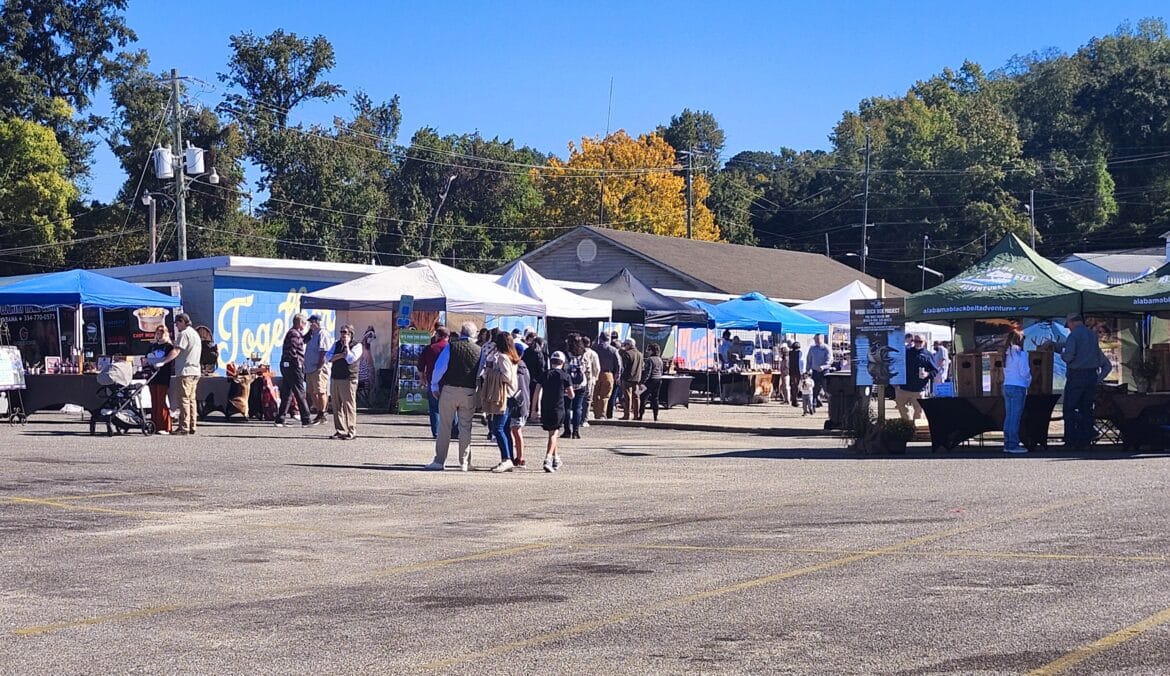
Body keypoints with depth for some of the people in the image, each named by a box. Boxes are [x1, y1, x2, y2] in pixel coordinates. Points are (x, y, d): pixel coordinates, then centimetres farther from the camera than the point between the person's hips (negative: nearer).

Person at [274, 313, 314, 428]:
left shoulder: (291, 333, 18)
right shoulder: (294, 334, -13)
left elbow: (303, 340, 31)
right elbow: (291, 350, -23)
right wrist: (298, 362, -16)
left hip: (286, 367, 10)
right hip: (293, 367, -10)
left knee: (287, 394, 11)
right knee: (300, 394, -5)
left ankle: (280, 420, 10)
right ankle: (306, 420, -3)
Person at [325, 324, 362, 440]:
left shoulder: (356, 345, 0)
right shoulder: (336, 344, 18)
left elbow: (350, 359, -14)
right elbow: (328, 357, 6)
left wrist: (346, 345, -6)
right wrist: (342, 355, -6)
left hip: (348, 379, -6)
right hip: (335, 378, 6)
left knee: (349, 406, -7)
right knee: (337, 406, 6)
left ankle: (351, 431, -3)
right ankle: (340, 431, 12)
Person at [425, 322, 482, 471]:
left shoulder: (451, 346, -5)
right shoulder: (479, 350, 1)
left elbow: (439, 367, -7)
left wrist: (434, 386, 3)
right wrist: (477, 391, 15)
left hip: (449, 390, -2)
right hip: (469, 392, 2)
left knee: (444, 426, 4)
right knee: (465, 427, 9)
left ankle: (439, 461, 4)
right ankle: (464, 462, 11)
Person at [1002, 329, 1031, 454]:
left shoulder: (1007, 354, 12)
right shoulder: (1021, 354, -10)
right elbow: (1024, 372, -14)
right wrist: (1029, 378, 7)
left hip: (1007, 386, 7)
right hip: (1018, 387, -7)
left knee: (1008, 416, 10)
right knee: (1016, 417, -5)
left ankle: (1007, 444, 11)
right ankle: (1013, 445, -6)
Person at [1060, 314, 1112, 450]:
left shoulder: (1073, 335, -9)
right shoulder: (1093, 334, 13)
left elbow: (1068, 356, -19)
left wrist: (1062, 353, 0)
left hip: (1076, 375, -6)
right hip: (1092, 375, 6)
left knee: (1069, 409, -1)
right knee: (1087, 409, 8)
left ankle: (1071, 442, -5)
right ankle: (1085, 442, 6)